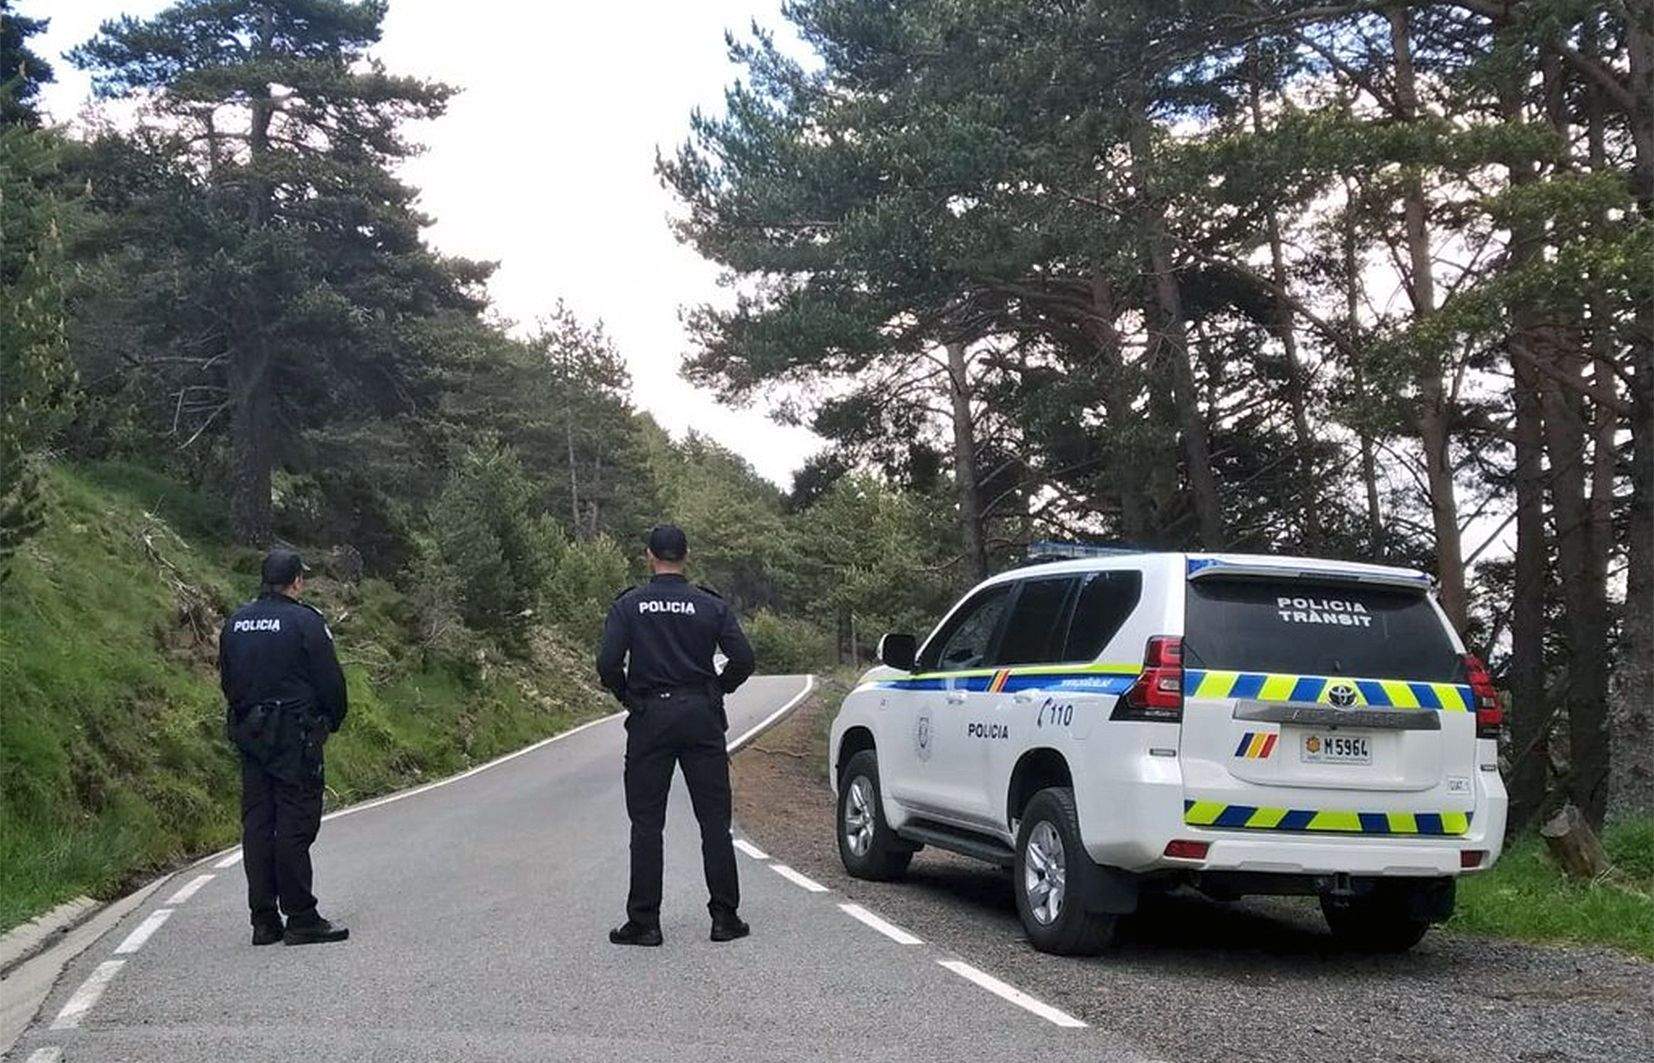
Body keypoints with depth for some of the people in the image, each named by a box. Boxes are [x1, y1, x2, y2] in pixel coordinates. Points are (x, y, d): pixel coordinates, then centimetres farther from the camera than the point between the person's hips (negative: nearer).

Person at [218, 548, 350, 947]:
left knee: (256, 824, 8)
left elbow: (227, 680, 16)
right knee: (295, 824, -4)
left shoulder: (236, 622, 10)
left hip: (249, 733, 7)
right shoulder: (305, 621, -11)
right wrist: (332, 721, 6)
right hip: (295, 736, -7)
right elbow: (330, 680, -10)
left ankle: (264, 920, 11)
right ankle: (301, 919, -2)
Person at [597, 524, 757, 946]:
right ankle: (725, 918, 8)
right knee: (714, 820, 6)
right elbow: (743, 658, -5)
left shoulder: (629, 605, -2)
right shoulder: (711, 606, 1)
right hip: (702, 718, 1)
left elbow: (608, 663, -11)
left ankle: (643, 922, 4)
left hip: (650, 720, -1)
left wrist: (628, 696, 7)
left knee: (646, 823, 4)